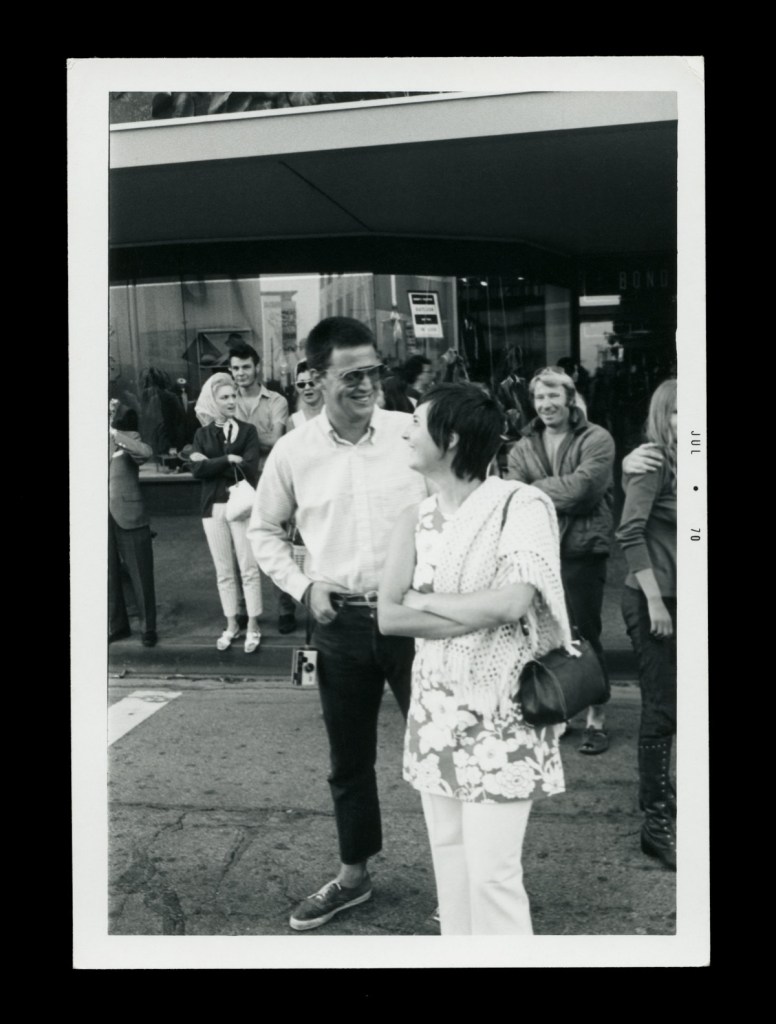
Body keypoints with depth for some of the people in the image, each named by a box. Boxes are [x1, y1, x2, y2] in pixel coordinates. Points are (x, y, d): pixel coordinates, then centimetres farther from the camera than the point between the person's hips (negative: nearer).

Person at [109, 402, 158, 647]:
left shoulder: (127, 438, -1)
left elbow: (146, 452, -24)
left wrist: (114, 433, -24)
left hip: (128, 516, -3)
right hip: (105, 517, 3)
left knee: (141, 576, 2)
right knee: (108, 575, 10)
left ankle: (148, 627, 13)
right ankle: (116, 625, 23)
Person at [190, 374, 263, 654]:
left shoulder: (247, 430, 1)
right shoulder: (202, 435, 9)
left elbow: (250, 468, -12)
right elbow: (197, 469, -6)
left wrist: (212, 464, -10)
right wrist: (228, 459, -14)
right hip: (213, 507, 3)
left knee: (249, 569, -1)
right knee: (223, 570, 10)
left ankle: (253, 626, 9)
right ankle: (231, 625, 21)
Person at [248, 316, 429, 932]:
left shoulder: (412, 433, -7)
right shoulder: (294, 452, -3)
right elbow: (264, 530, 11)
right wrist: (303, 586, -1)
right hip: (340, 622, 2)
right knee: (349, 758, 16)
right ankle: (353, 876, 36)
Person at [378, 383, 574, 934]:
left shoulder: (521, 505, -11)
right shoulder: (416, 519, 4)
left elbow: (512, 602, -24)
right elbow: (388, 616, -5)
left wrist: (425, 600, -11)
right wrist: (477, 615, -16)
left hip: (499, 713, -5)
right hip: (436, 708, 6)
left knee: (491, 872, -3)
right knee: (449, 855, 15)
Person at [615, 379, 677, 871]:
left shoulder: (677, 462, 10)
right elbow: (630, 532, -20)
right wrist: (654, 601, -21)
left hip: (673, 596, 8)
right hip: (652, 599, -7)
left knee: (668, 705, 17)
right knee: (662, 708, -3)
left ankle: (661, 795, 32)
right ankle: (657, 821, 7)